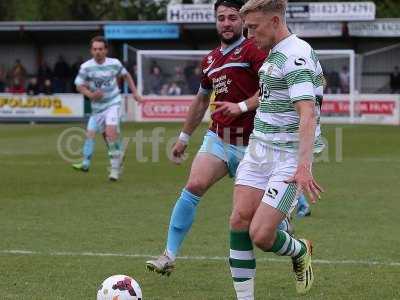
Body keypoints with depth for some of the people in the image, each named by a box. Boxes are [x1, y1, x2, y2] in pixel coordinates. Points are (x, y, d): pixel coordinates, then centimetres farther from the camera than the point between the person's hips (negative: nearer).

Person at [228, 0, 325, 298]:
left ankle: (300, 251, 21)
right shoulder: (275, 53, 14)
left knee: (261, 235, -12)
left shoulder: (296, 55, -17)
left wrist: (303, 166, -36)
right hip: (258, 151, 9)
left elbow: (307, 114, -27)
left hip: (288, 159, -9)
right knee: (239, 221, -2)